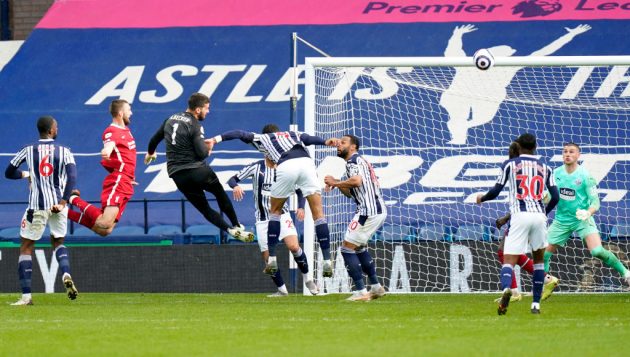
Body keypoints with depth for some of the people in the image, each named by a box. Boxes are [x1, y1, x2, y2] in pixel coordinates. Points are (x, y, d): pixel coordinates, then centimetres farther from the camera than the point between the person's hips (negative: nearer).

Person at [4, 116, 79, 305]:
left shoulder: (28, 150, 2)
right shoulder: (64, 151, 2)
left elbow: (9, 173, 10)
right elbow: (72, 177, -12)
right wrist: (63, 201, -16)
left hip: (37, 206, -2)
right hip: (58, 204, 2)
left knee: (26, 247, 5)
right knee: (58, 242, 24)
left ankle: (26, 295, -4)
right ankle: (66, 275, -4)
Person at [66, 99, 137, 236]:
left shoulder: (126, 130, 20)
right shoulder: (112, 131, -9)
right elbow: (109, 144, -32)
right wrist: (106, 152, -55)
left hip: (126, 183, 9)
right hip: (117, 181, -9)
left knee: (104, 230, 0)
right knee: (105, 224, -24)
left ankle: (65, 211, 10)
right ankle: (75, 200, -4)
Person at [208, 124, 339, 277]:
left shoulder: (262, 138, 33)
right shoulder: (294, 134, 35)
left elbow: (240, 134, 22)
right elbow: (309, 139, 14)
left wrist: (216, 139, 19)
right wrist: (325, 142, -3)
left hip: (286, 166, -1)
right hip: (306, 162, 1)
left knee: (275, 211, 22)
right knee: (318, 213, 5)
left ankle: (272, 259, 17)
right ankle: (327, 262, -3)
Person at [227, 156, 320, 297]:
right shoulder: (256, 167, -3)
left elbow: (299, 190, 8)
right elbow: (232, 179, -4)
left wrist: (301, 207, -10)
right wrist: (235, 186, -28)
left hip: (282, 216, -1)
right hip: (263, 220, 1)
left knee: (294, 247, -21)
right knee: (268, 258, -3)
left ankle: (307, 279, -1)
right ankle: (282, 290, 12)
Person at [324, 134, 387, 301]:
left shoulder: (353, 161, -5)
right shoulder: (360, 161, 25)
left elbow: (357, 181, -26)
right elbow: (352, 192, 27)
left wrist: (336, 182, -12)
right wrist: (337, 184, 12)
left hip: (368, 211, -10)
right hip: (379, 210, 10)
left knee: (347, 248, -6)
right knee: (359, 247, 25)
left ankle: (361, 292, -11)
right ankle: (376, 287, 25)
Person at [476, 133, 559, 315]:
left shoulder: (510, 164, 8)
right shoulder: (544, 167, 15)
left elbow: (496, 191, 5)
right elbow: (555, 197, 9)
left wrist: (482, 198, 26)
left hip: (519, 216, -2)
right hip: (539, 215, 2)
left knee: (509, 260, -7)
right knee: (538, 258, 20)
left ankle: (506, 288, -39)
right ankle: (536, 304, 16)